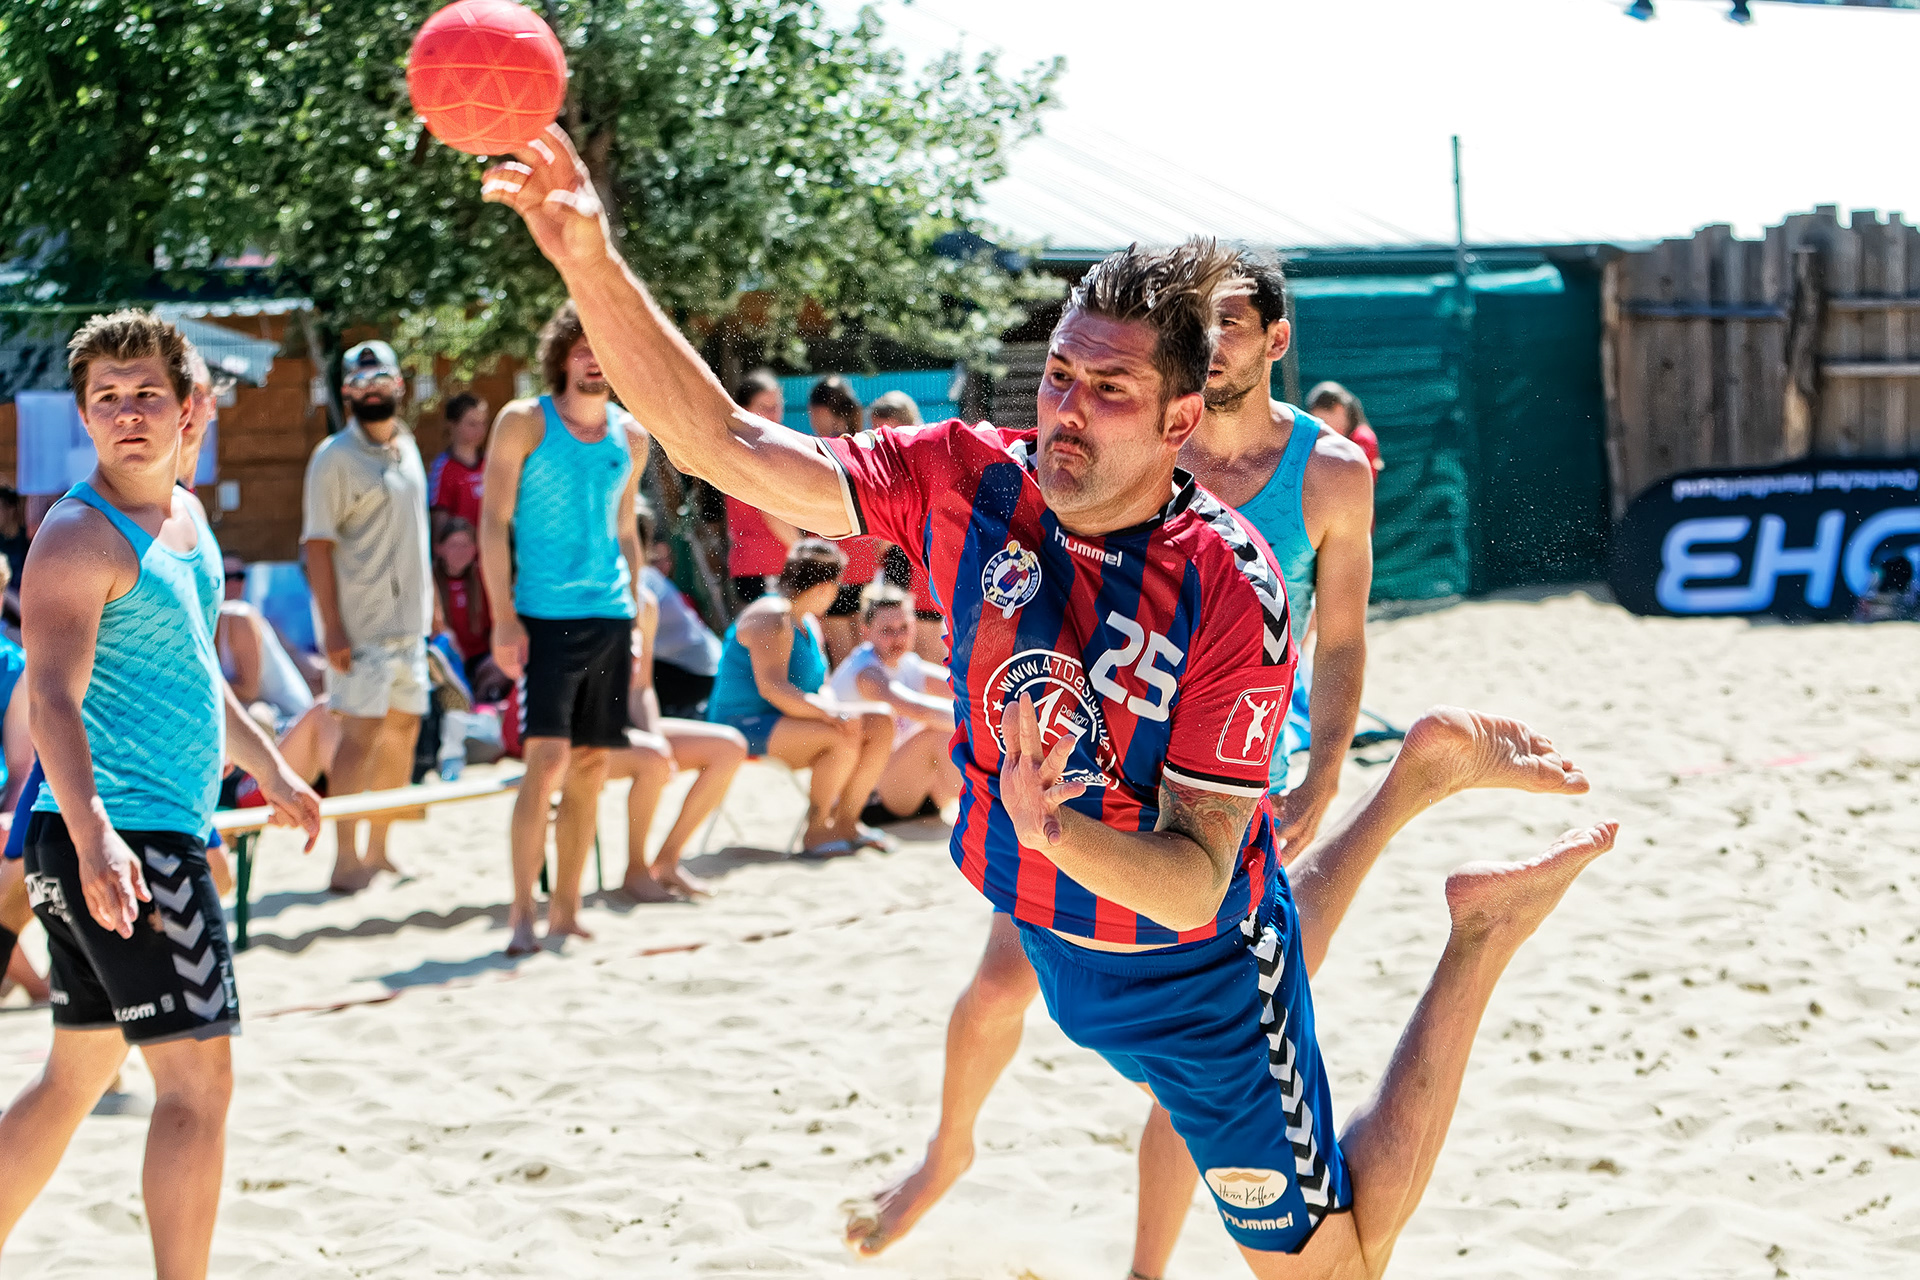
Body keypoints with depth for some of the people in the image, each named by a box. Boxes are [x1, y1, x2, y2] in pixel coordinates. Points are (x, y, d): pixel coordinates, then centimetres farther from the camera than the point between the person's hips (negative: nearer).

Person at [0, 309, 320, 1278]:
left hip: (152, 833, 10)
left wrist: (270, 772, 36)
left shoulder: (184, 515, 15)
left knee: (79, 1073, 16)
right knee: (198, 1080, -9)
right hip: (123, 841, -10)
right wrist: (94, 836, -37)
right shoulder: (79, 537, -14)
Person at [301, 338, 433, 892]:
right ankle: (346, 862, -8)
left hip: (409, 618, 8)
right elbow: (318, 544, -13)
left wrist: (428, 602, 16)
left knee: (403, 729, 10)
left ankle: (379, 852, 20)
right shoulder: (334, 457, -9)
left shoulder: (407, 448, 13)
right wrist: (332, 626, -19)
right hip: (360, 623, -7)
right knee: (361, 733, -11)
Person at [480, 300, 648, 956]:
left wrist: (635, 619, 14)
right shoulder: (524, 423, -1)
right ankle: (522, 911, -7)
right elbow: (493, 523, -3)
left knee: (591, 766, 5)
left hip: (610, 616, 5)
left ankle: (565, 911, 12)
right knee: (548, 759, -13)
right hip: (544, 614, -5)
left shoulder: (630, 435, 13)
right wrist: (503, 619, -11)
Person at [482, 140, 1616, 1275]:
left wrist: (1057, 833, -49)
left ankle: (1482, 935, 22)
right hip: (1047, 951, 5)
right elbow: (725, 447, -23)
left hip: (1199, 985, -4)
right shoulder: (971, 482, -17)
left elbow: (1195, 885, -29)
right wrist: (594, 267, -36)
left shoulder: (1231, 594, -29)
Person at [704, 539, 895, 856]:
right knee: (844, 739, -30)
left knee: (880, 724, -1)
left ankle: (845, 822, 1)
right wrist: (831, 715, -32)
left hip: (786, 721, 10)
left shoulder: (809, 623, 17)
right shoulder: (771, 618, -16)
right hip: (748, 726, -10)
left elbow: (820, 688, 13)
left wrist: (835, 710, -11)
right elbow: (772, 687, -27)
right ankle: (815, 832, -18)